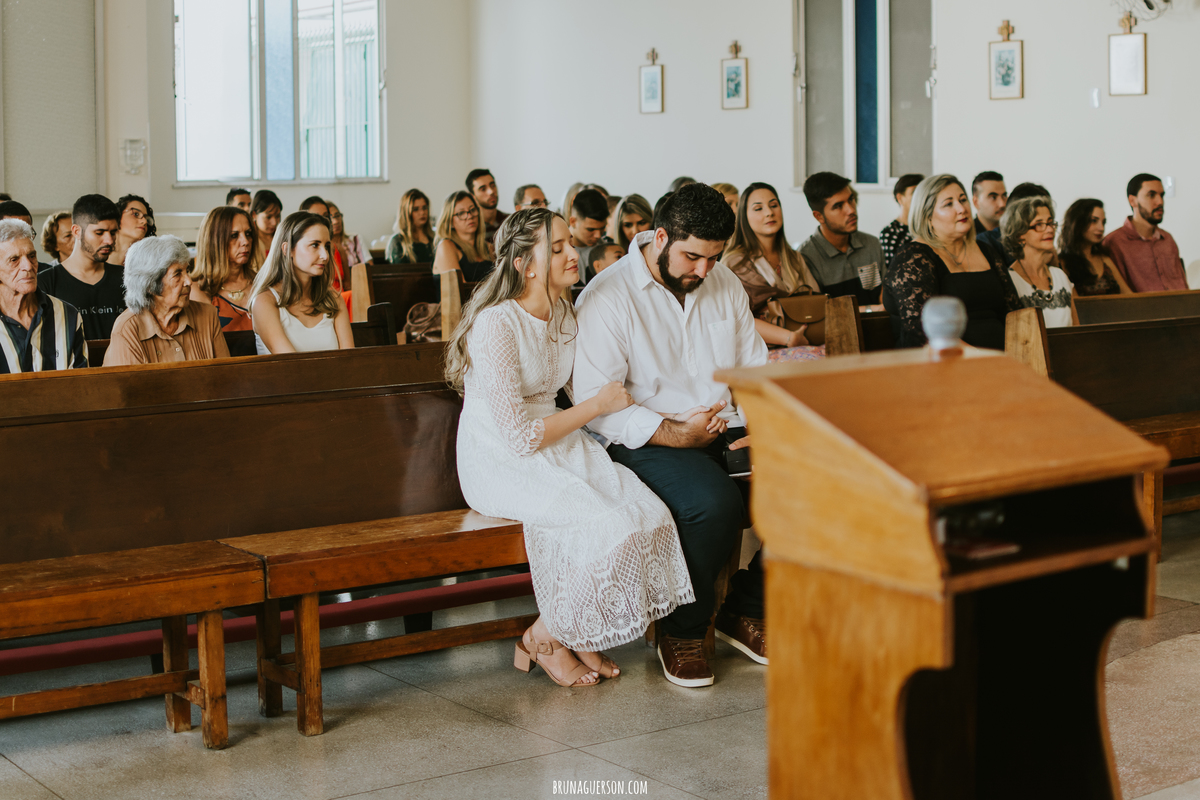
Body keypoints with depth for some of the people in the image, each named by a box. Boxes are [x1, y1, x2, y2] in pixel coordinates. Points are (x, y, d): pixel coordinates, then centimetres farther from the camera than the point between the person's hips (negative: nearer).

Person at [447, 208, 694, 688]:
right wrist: (597, 405, -13)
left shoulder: (565, 314, 7)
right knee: (610, 528, -26)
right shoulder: (496, 325, -20)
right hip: (501, 465, -8)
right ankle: (542, 641, -3)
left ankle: (580, 636, 2)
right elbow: (518, 436, -21)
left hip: (557, 447, 8)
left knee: (650, 515, -16)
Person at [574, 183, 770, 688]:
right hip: (648, 440, -6)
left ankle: (745, 610, -1)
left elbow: (755, 370, 17)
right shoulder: (605, 299, -9)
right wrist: (674, 433, -22)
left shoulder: (726, 285, 12)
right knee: (716, 501, -36)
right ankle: (682, 630, -11)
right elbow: (595, 403, -14)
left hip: (729, 433, 6)